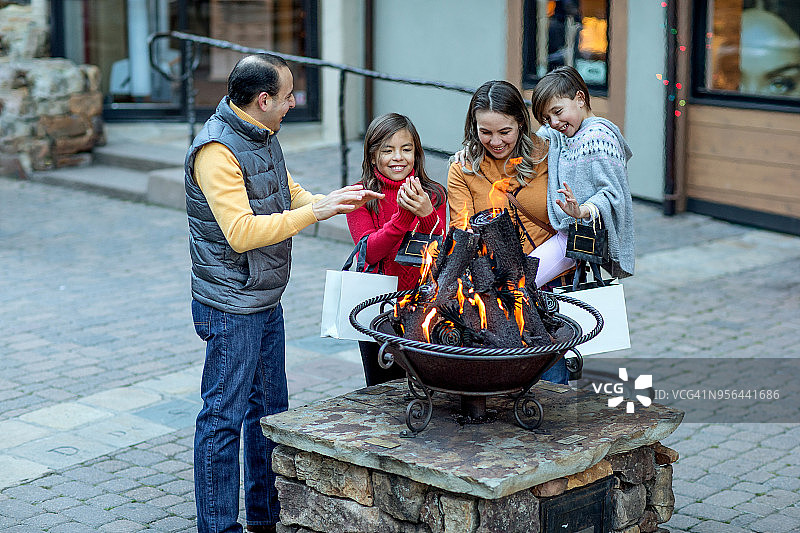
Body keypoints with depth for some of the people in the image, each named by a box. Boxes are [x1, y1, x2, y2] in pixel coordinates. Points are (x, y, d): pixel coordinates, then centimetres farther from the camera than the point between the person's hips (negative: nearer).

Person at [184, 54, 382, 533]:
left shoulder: (263, 137, 9)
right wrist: (313, 212, -25)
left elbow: (287, 195, 21)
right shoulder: (216, 150, -21)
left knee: (269, 410, 18)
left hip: (267, 303, 10)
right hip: (231, 309, -10)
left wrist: (337, 199, 3)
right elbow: (241, 232, -28)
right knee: (224, 417, -1)